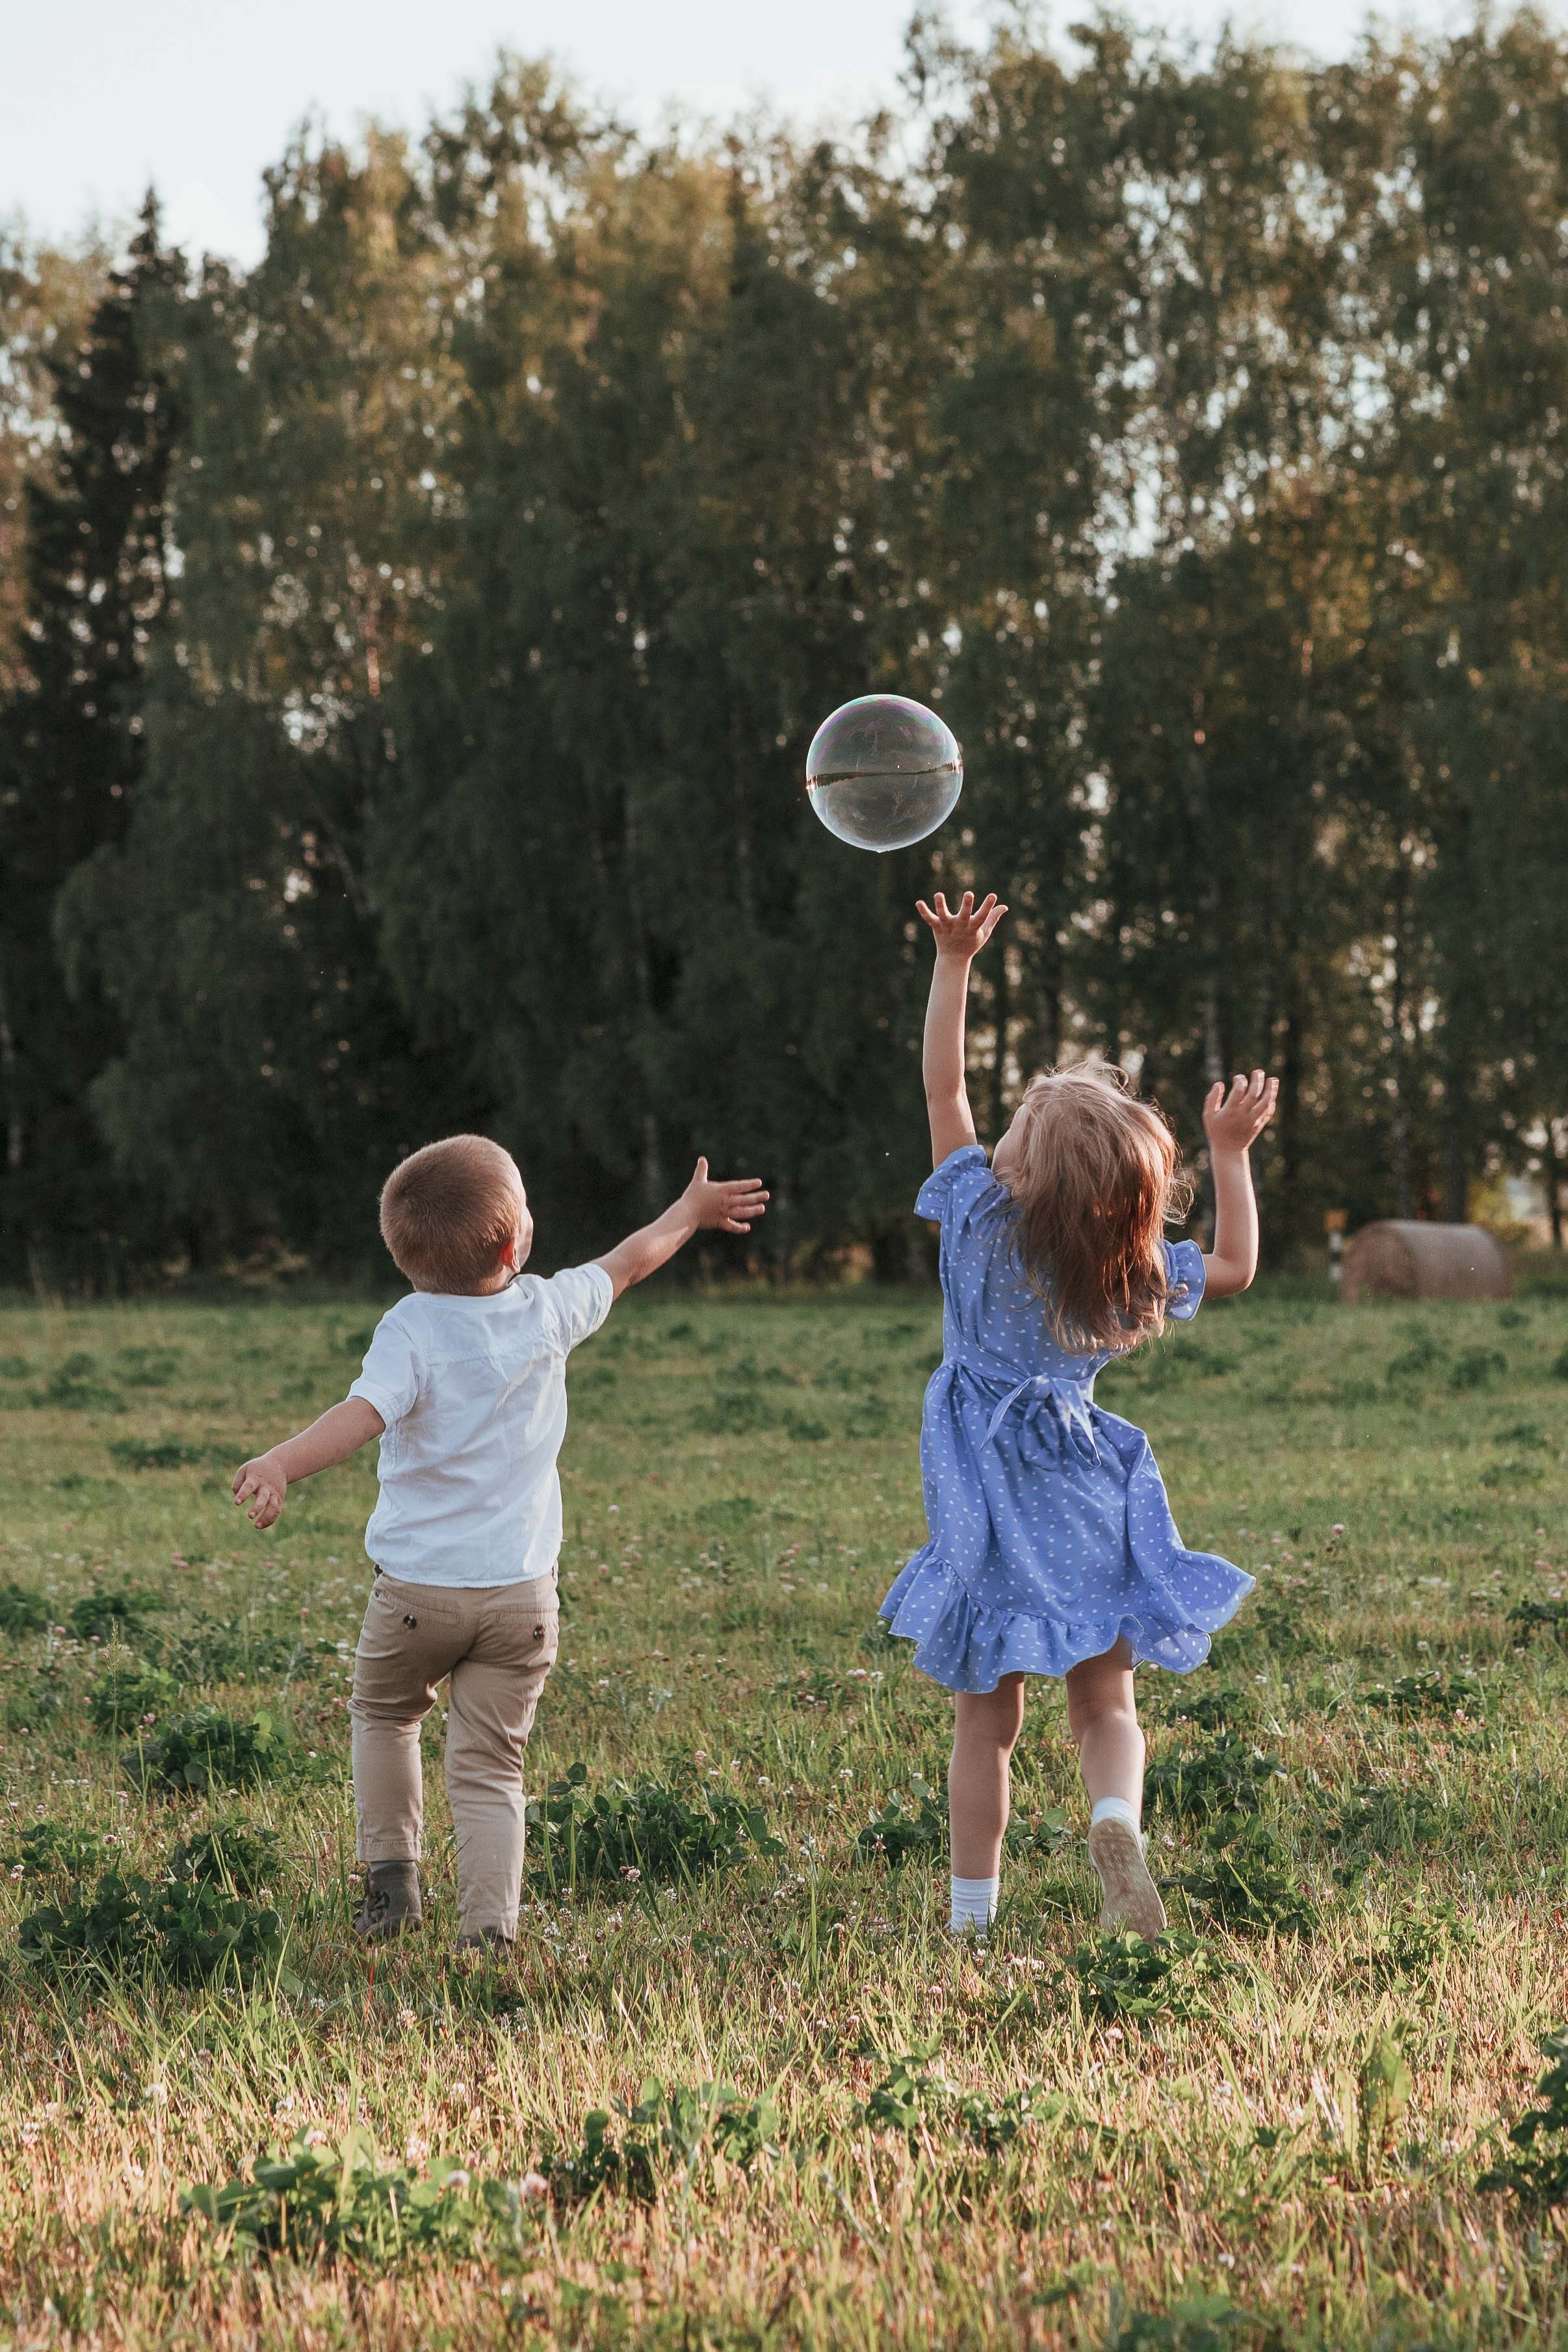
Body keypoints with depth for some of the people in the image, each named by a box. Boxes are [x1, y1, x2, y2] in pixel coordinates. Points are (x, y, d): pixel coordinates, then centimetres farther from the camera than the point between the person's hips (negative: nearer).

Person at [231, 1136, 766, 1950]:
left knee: (383, 1714, 25)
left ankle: (391, 1874, 19)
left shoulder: (412, 1329, -13)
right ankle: (489, 1930, -5)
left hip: (418, 1585, -2)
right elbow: (625, 1264, 18)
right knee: (489, 1767, 5)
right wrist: (691, 1212, 35)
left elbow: (365, 1413, -31)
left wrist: (282, 1464, -44)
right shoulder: (550, 1310, -1)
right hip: (520, 1587, 2)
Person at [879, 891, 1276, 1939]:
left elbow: (944, 1085, -5)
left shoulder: (980, 1220, -12)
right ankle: (1117, 1820, -22)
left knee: (988, 1721, 8)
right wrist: (1231, 1153, 11)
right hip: (1081, 1495, 0)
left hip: (987, 1504, 0)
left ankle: (973, 1918, 10)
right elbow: (1236, 1265, 9)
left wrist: (955, 962, -3)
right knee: (1105, 1703, 8)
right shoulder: (1134, 1270, -8)